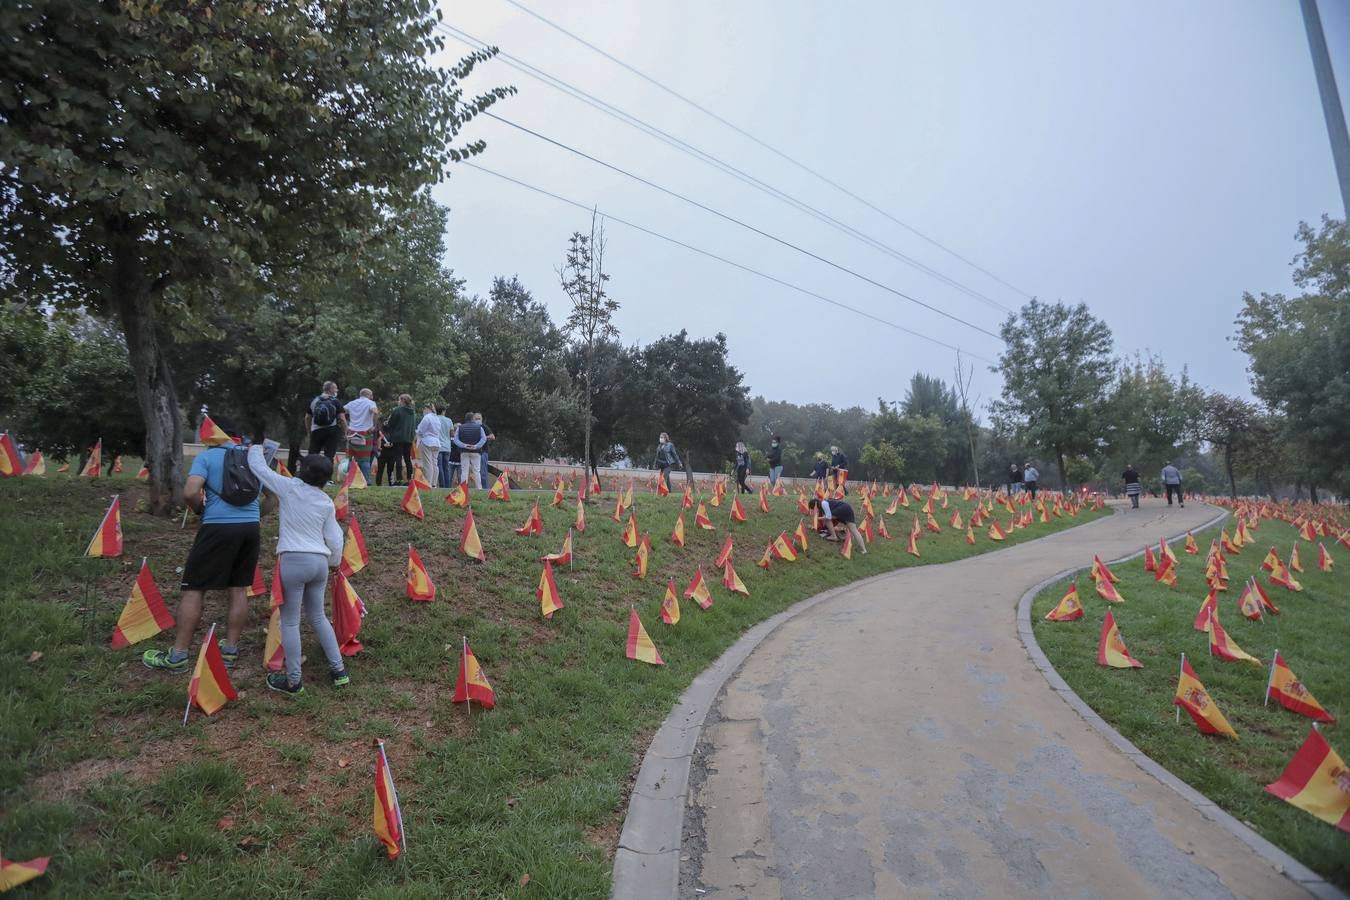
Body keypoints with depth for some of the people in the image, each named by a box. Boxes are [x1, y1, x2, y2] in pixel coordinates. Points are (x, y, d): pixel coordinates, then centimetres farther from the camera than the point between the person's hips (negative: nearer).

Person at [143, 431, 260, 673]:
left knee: (193, 589, 4)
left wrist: (202, 508, 6)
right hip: (250, 526, 5)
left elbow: (190, 493, -13)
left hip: (219, 526, -5)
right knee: (238, 588, 11)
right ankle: (230, 650, 17)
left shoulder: (206, 456, 0)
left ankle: (178, 656, 8)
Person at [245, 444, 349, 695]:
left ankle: (293, 681, 14)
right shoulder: (327, 502, 6)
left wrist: (255, 447, 27)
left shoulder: (289, 487, -5)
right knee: (317, 616, 19)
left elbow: (258, 467, 7)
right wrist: (334, 562, 25)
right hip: (319, 561, 5)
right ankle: (338, 669, 22)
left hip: (294, 560, -5)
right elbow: (335, 539, 9)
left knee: (290, 621, 6)